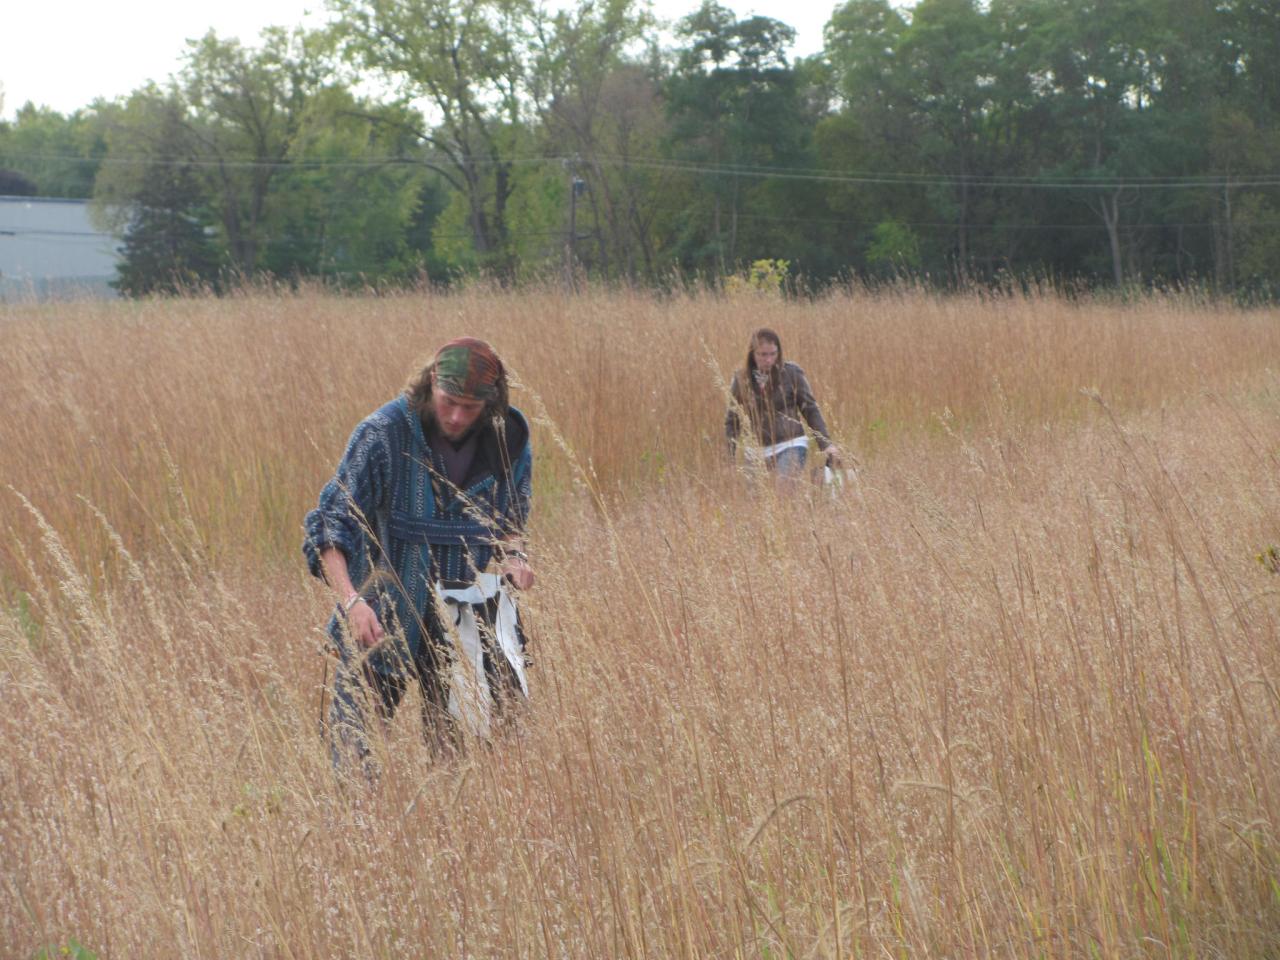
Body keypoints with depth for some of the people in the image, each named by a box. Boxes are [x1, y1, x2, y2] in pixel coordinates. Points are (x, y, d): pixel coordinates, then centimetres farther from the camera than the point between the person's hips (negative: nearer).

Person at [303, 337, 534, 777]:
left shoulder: (510, 439, -1)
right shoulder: (383, 433, -15)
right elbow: (330, 524, -18)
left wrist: (512, 555, -3)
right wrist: (351, 600, -32)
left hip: (469, 619, 4)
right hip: (383, 619, -3)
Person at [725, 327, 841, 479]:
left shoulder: (791, 372, -5)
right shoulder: (741, 379, 1)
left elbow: (811, 409, 0)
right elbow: (732, 421, 9)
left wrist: (826, 444, -7)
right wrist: (729, 461, 5)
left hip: (791, 446, -3)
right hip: (758, 452, 3)